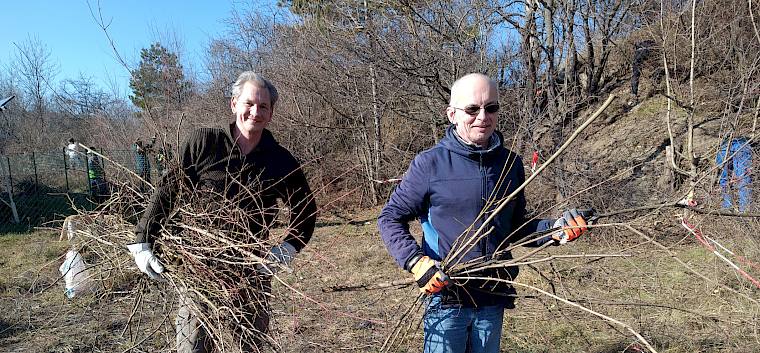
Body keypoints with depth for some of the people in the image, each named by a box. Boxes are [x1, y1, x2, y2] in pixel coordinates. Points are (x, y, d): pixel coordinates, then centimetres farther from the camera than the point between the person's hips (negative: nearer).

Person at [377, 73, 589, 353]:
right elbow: (390, 218, -6)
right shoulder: (430, 164, -11)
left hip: (494, 298, 5)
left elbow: (516, 227, 13)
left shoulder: (511, 164, 3)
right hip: (445, 297, -4)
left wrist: (554, 230, -5)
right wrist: (416, 262, -20)